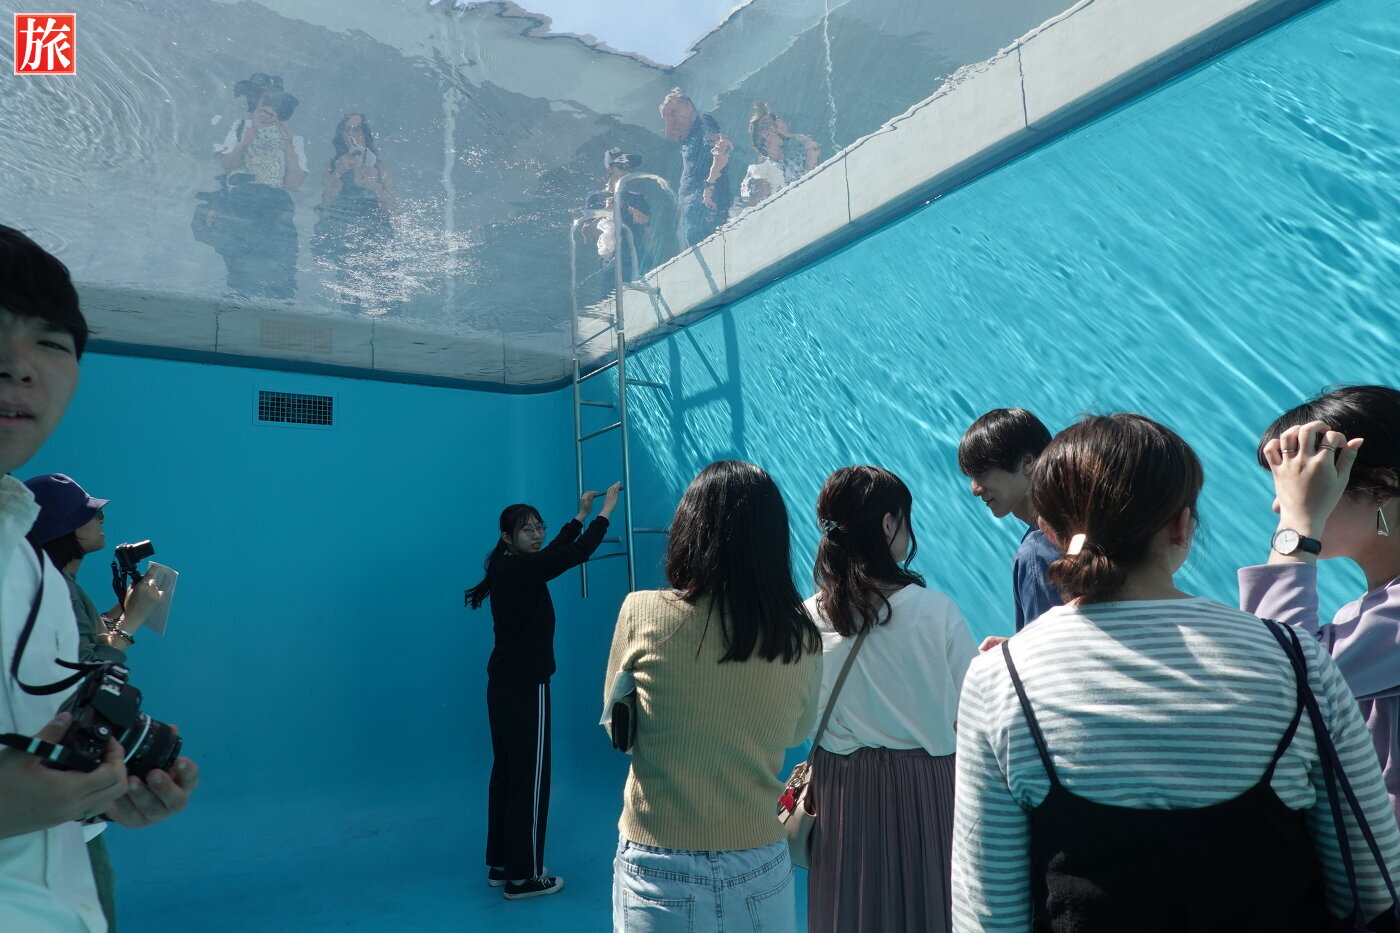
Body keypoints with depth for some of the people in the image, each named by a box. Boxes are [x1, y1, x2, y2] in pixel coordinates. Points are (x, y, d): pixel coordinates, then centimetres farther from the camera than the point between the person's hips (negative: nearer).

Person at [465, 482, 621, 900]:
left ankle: (500, 866, 28)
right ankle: (522, 877, 11)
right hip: (525, 688, -10)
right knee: (529, 779, 0)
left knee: (506, 773, 16)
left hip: (505, 685, 10)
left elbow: (556, 551, 22)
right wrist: (605, 512, -14)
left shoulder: (510, 569, 9)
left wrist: (580, 516, 27)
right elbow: (575, 555, -23)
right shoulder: (519, 570, -18)